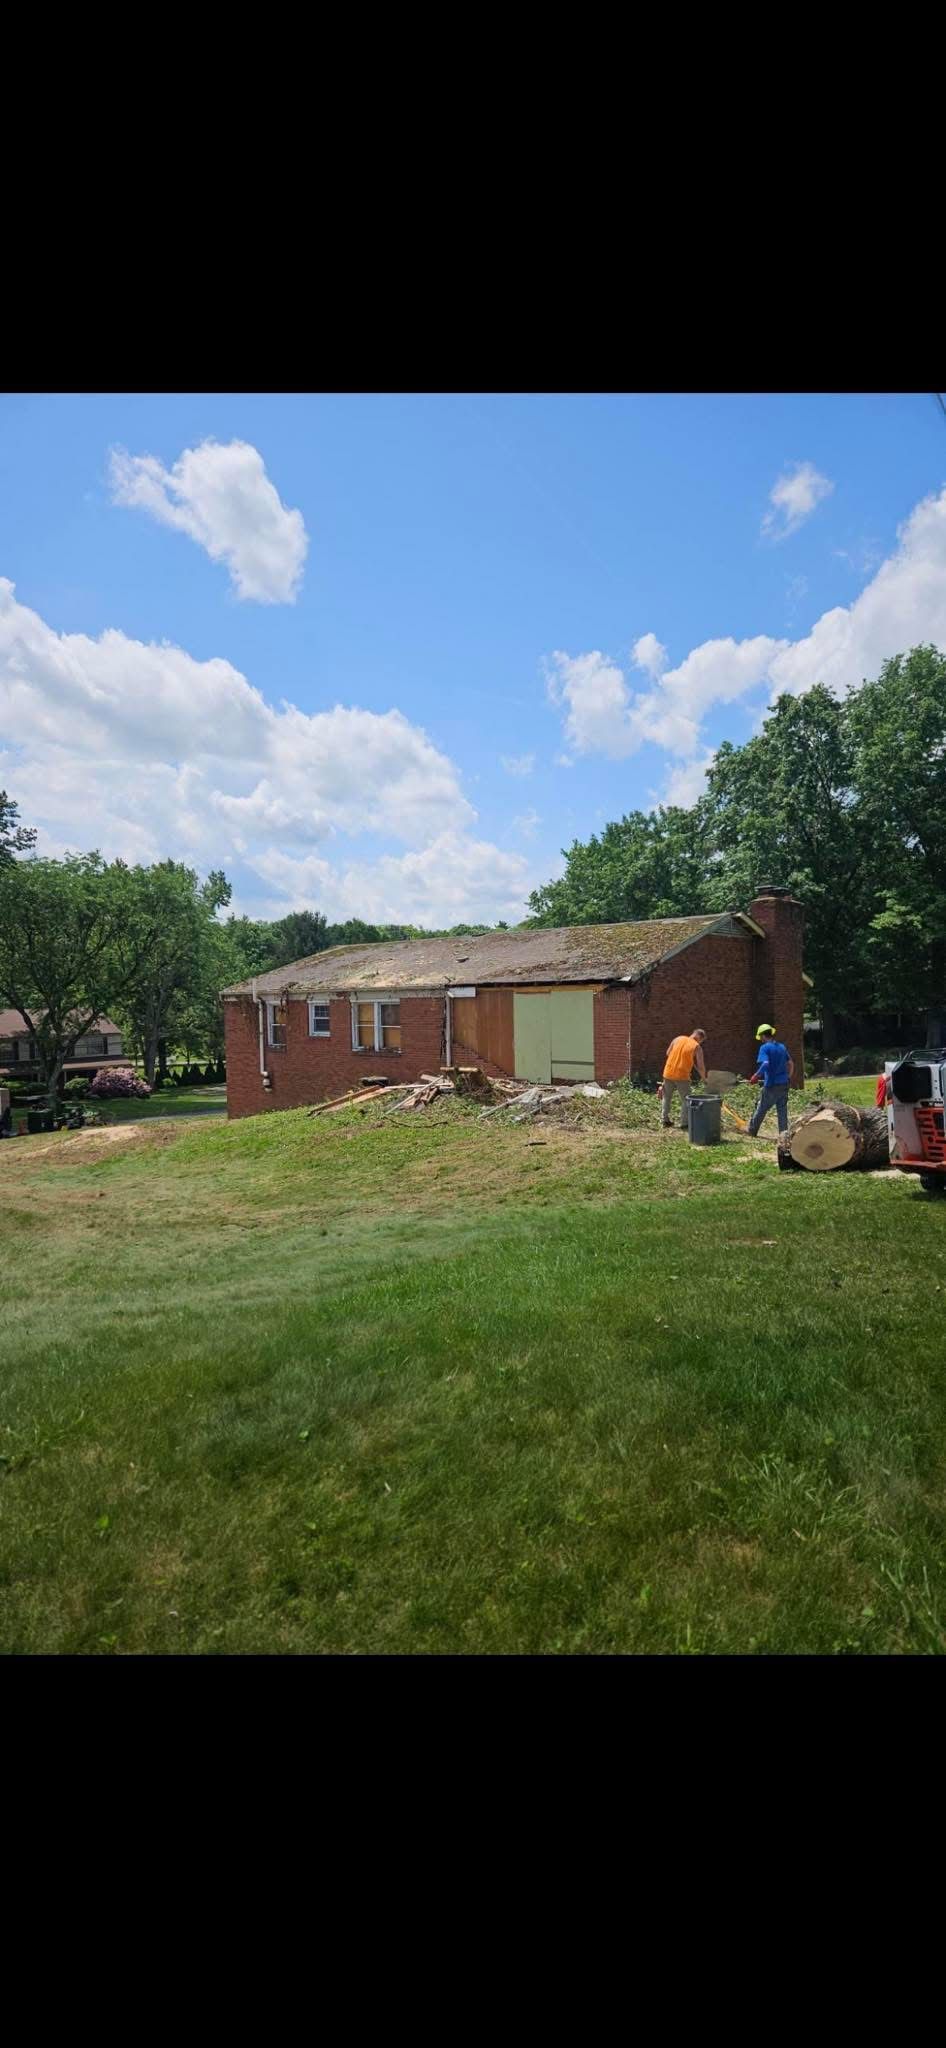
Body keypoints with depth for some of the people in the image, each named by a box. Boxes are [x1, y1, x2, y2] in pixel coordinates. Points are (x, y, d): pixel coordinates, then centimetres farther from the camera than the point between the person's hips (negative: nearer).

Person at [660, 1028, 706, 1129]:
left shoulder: (677, 1039, 7)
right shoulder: (697, 1047, -5)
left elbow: (668, 1053, 14)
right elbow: (700, 1066, -5)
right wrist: (703, 1077, 11)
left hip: (668, 1073, 4)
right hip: (682, 1076, -4)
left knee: (667, 1098, 17)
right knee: (685, 1100, 8)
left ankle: (665, 1121, 21)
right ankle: (684, 1124, 6)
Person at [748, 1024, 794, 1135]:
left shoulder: (764, 1048, -10)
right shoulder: (782, 1047, 11)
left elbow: (765, 1064, -25)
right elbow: (791, 1063, 15)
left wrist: (756, 1076, -14)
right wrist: (788, 1078, 24)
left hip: (771, 1085, -6)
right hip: (784, 1084, 6)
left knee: (761, 1109, 9)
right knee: (782, 1110, 10)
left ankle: (752, 1131, 21)